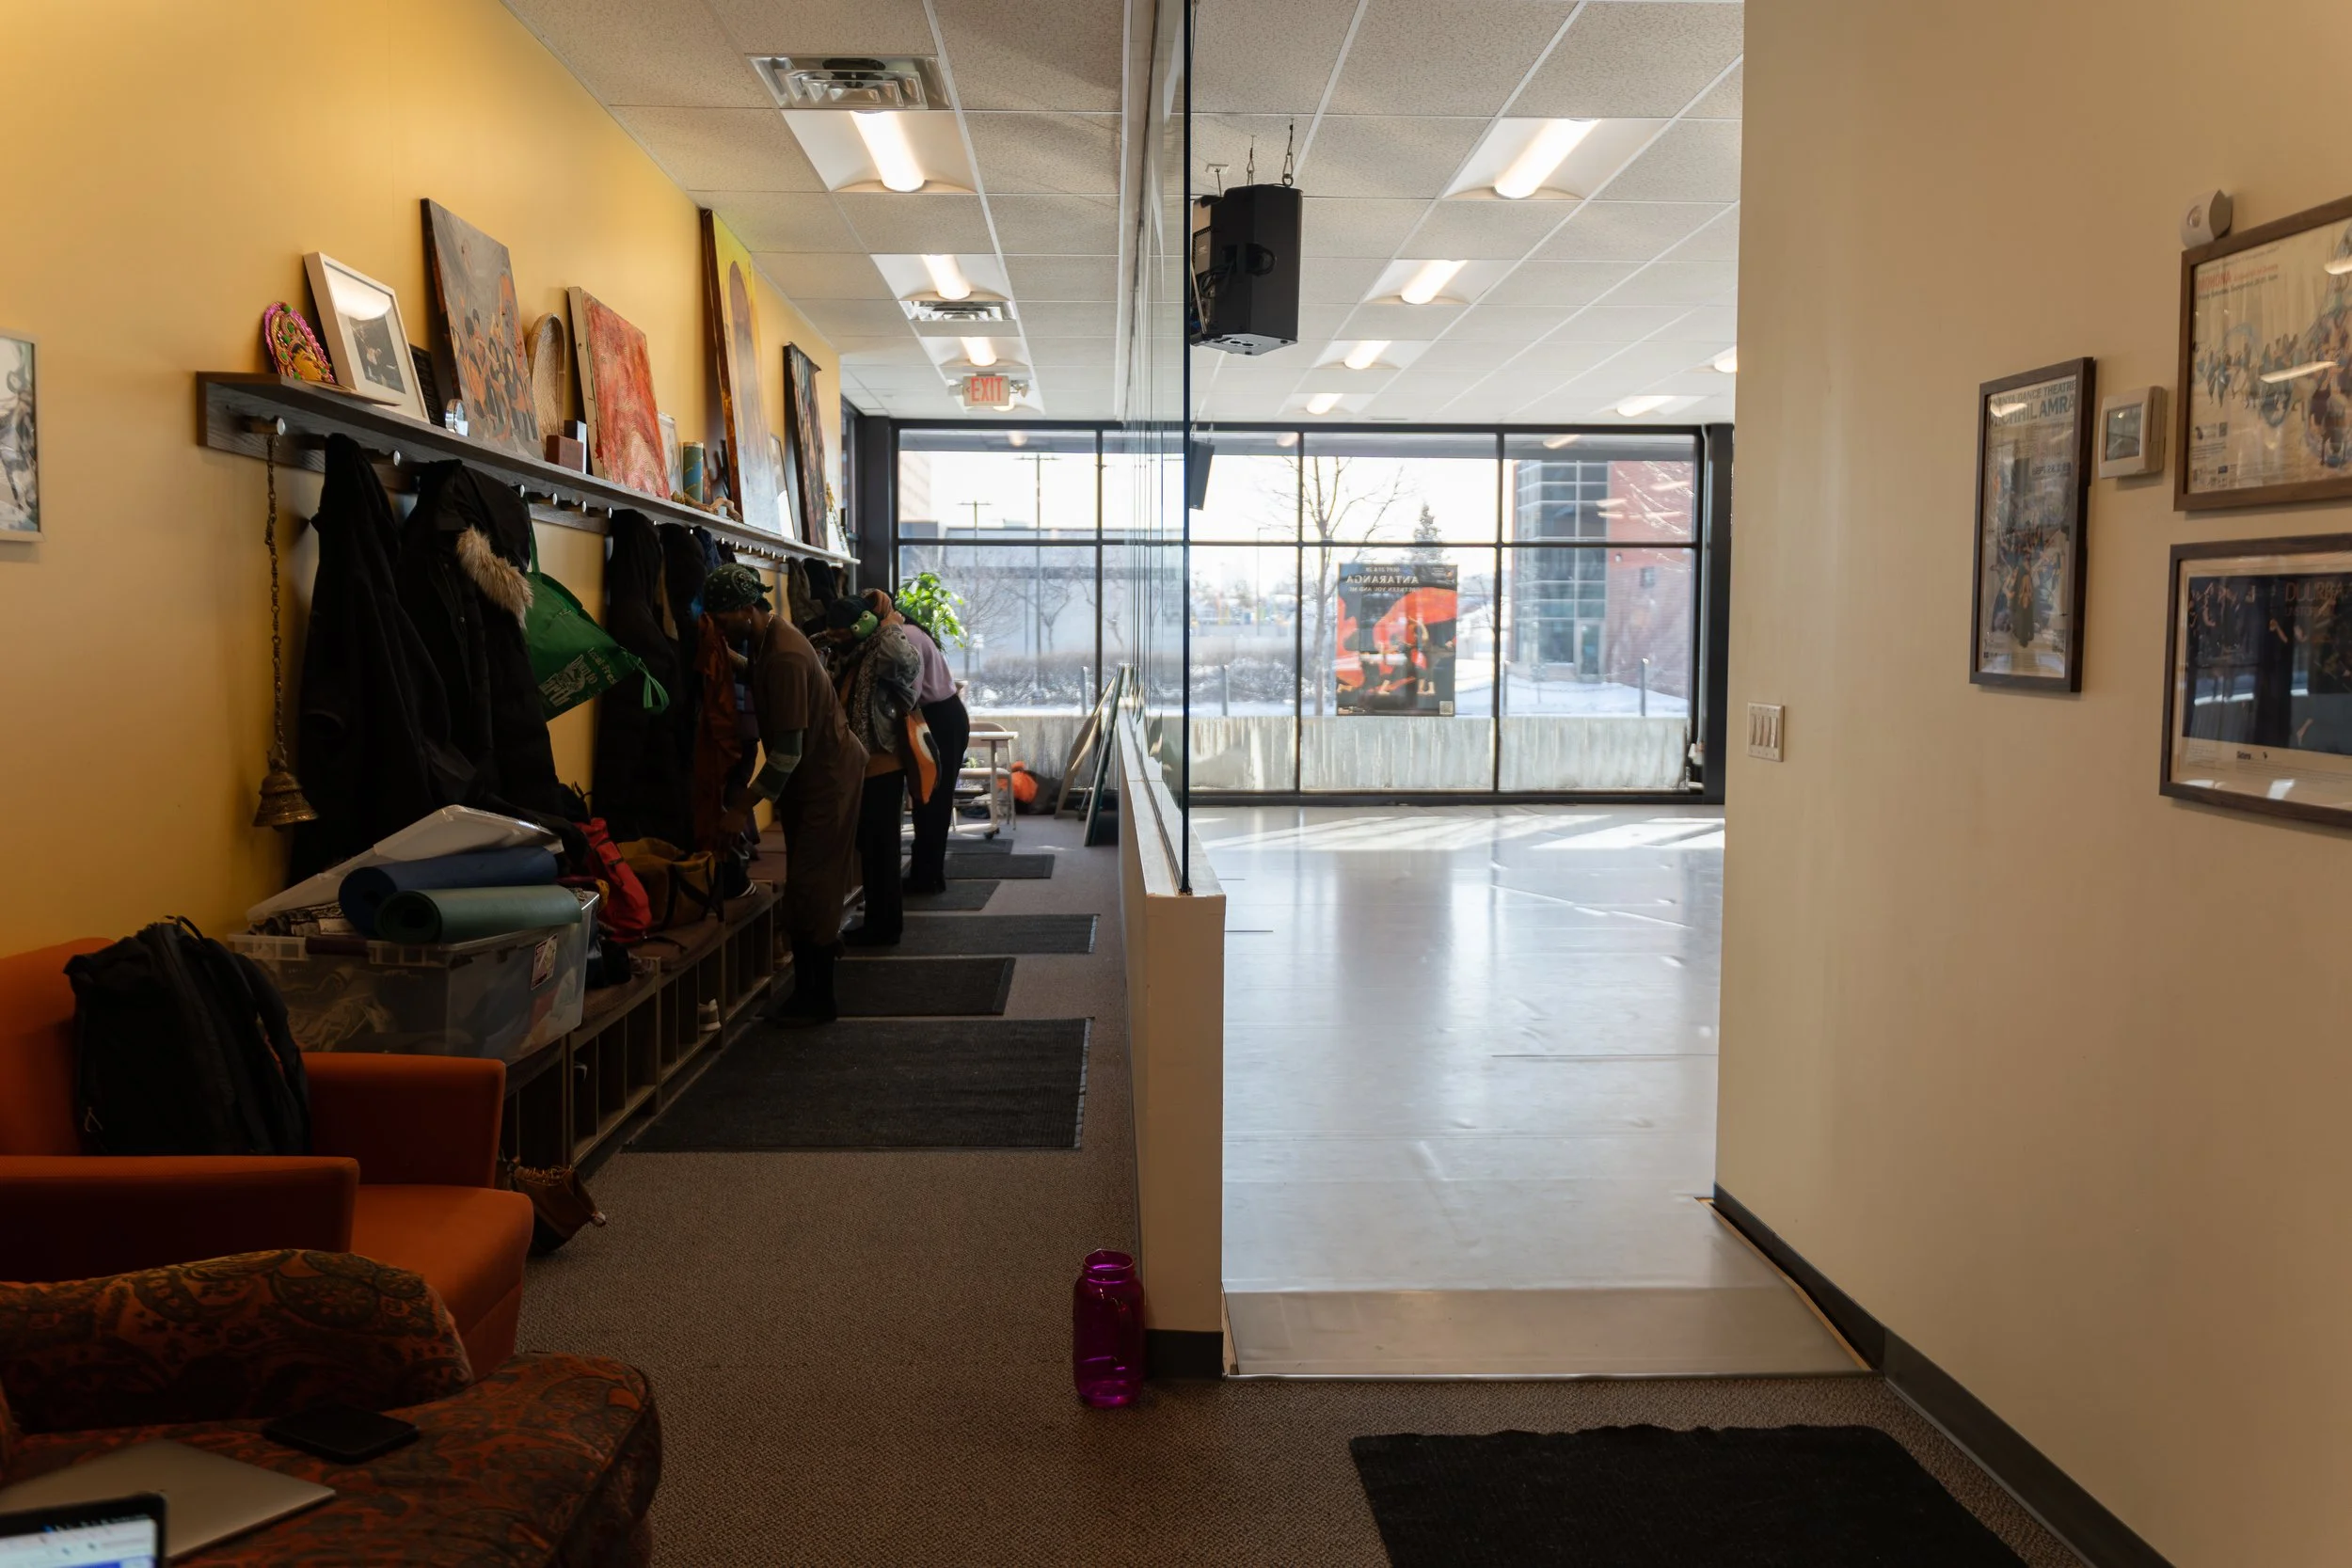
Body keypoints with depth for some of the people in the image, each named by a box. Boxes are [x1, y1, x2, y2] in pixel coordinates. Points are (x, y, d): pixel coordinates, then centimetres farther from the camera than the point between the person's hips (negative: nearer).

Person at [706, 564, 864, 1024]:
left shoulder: (784, 658, -26)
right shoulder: (769, 639, 4)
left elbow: (788, 751, -25)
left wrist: (744, 806, -19)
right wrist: (746, 791, 12)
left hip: (829, 774, -9)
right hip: (813, 770, 9)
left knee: (811, 887, -6)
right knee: (805, 886, 12)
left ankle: (818, 1001, 2)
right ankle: (808, 993, 20)